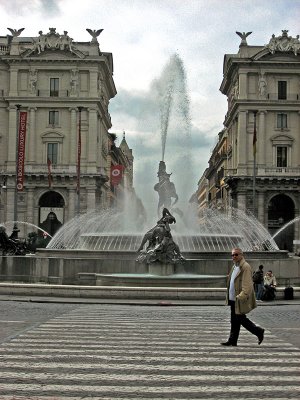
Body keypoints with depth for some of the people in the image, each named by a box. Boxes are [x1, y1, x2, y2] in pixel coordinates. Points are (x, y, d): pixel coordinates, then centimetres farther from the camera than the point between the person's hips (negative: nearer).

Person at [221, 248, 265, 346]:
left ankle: (259, 332, 12)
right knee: (234, 320, 11)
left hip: (240, 300, -9)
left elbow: (247, 285, -22)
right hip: (233, 299, 9)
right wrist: (229, 297, 18)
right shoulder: (234, 266, 15)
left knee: (240, 319, -3)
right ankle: (232, 341, 16)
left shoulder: (245, 267, -15)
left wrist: (241, 296, -30)